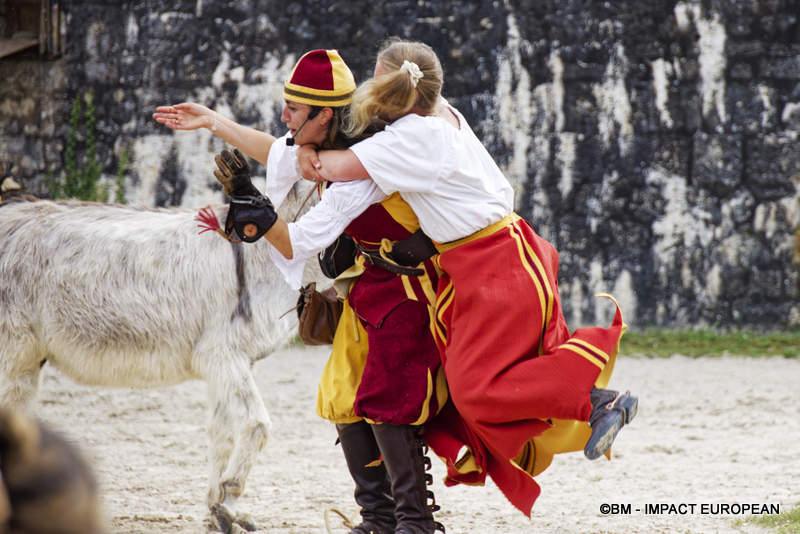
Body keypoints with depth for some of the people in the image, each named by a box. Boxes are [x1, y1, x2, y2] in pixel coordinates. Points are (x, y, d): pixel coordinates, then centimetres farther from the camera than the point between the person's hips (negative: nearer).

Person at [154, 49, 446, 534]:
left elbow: (298, 243, -28)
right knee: (342, 403, 7)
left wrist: (252, 207, -25)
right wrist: (212, 121, 25)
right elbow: (277, 152, 23)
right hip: (369, 286, 10)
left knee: (385, 403, -15)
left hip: (407, 288, -10)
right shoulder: (322, 149, -1)